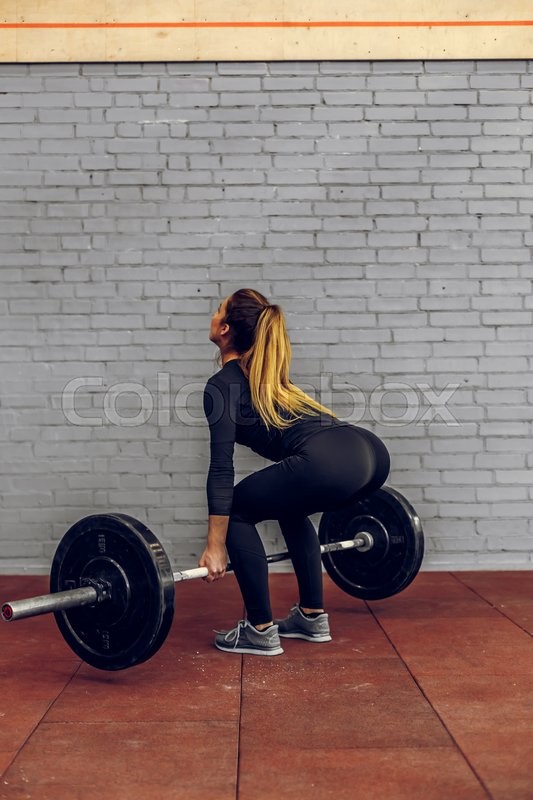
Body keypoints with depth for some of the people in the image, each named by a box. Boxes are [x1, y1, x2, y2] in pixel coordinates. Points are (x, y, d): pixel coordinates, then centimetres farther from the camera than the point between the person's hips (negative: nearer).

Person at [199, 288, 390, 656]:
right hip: (372, 453, 8)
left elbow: (222, 467, 0)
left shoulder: (223, 385, 7)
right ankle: (312, 617, 33)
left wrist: (215, 546, 3)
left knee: (237, 511, 12)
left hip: (328, 461, -8)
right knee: (289, 506, 33)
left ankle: (261, 631, 14)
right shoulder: (267, 374, 31)